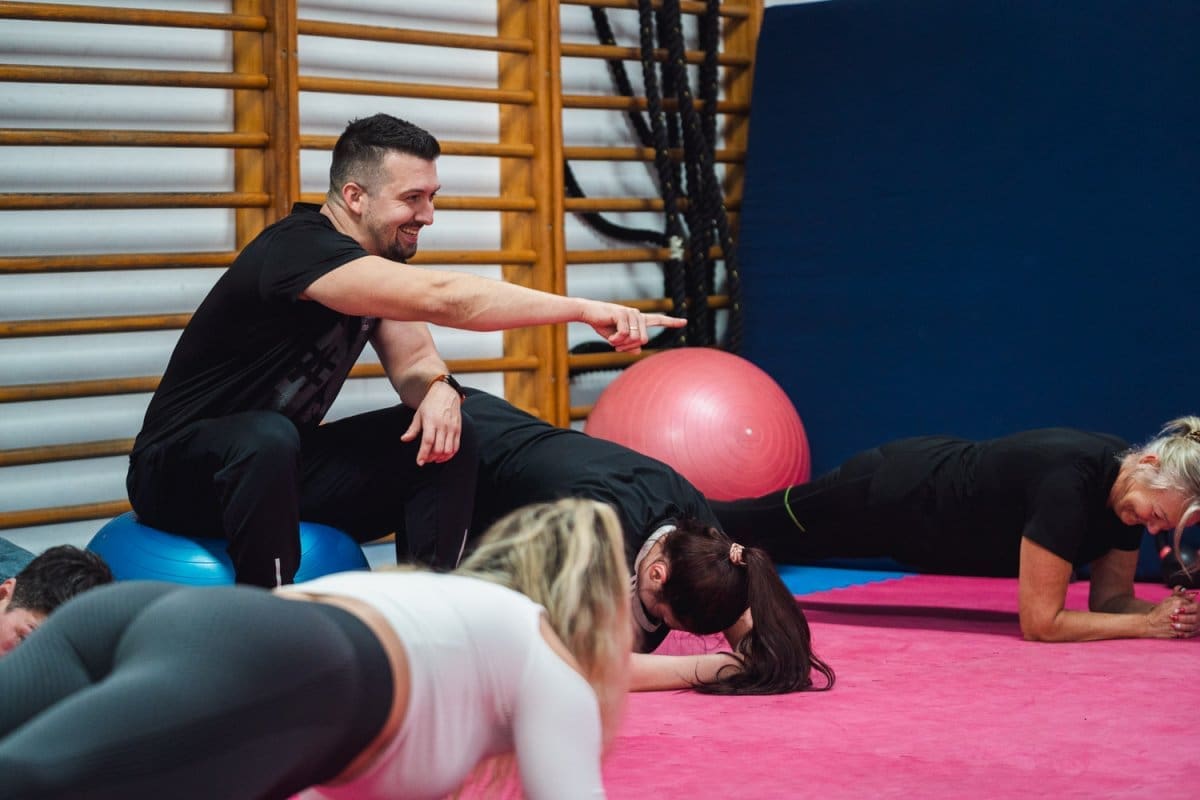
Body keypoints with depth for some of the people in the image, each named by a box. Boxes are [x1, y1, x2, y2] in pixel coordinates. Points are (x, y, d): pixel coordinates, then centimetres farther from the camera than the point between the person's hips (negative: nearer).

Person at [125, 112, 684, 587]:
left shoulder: (378, 259, 4)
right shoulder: (299, 251, -26)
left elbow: (412, 357, 2)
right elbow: (442, 298, -37)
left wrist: (438, 389, -24)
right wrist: (584, 310, -40)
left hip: (285, 462, 8)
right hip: (182, 469, -8)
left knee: (448, 439, -4)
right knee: (267, 439, -41)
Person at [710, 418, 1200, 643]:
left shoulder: (1128, 485, -17)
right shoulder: (1067, 483, -40)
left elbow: (1110, 598, -7)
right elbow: (1041, 622, -37)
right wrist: (1150, 624, -35)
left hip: (938, 474, 7)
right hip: (887, 496, -7)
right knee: (760, 527, 17)